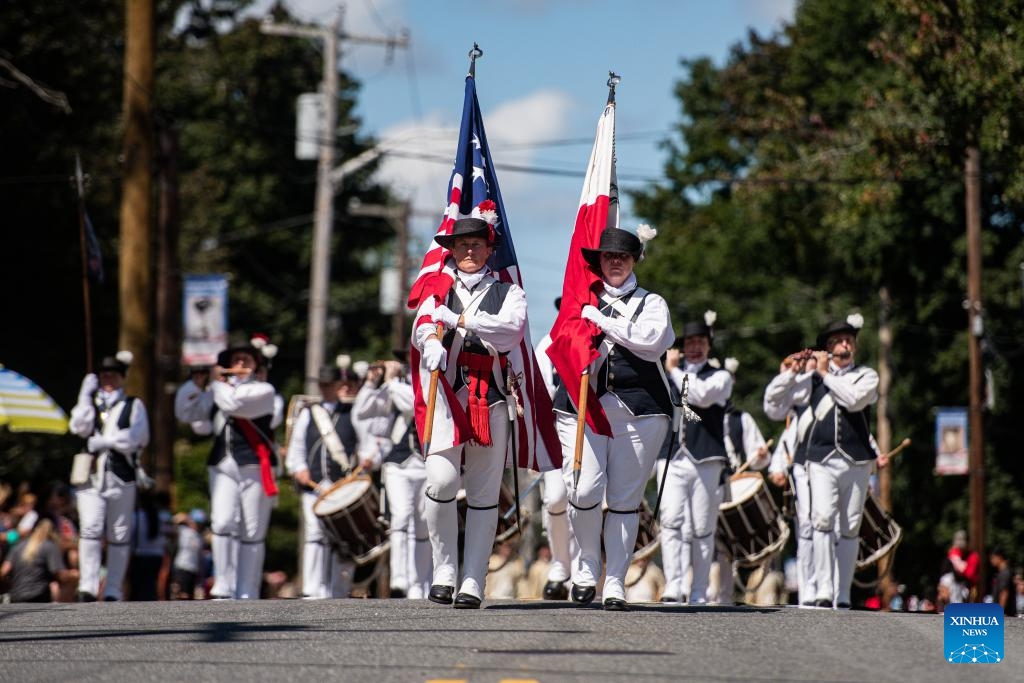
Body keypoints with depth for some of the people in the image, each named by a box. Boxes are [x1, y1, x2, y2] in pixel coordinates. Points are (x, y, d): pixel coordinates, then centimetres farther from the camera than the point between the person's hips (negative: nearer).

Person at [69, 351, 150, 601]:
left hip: (121, 477, -1)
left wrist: (106, 442, -9)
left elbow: (138, 436, -4)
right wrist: (85, 396, -3)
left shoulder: (133, 405, 10)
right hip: (92, 476, 1)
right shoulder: (92, 404, 19)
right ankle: (87, 588, -18)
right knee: (90, 530, -13)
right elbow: (79, 427, 1)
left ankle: (113, 591, 4)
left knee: (119, 535, 1)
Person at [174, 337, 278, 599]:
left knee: (252, 534, -1)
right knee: (222, 524, -12)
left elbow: (233, 403, -15)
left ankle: (247, 595, 4)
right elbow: (186, 413, 13)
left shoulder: (264, 390, 3)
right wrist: (194, 382, 6)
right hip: (222, 466, 3)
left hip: (255, 467, -3)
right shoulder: (219, 391, 20)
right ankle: (223, 590, -9)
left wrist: (217, 382, 1)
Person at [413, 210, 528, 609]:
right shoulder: (439, 289, 16)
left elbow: (513, 329, -6)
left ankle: (473, 584, 0)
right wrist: (432, 343, -26)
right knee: (442, 479, -17)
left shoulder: (507, 292, 15)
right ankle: (444, 571, -3)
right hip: (446, 393, -1)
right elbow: (422, 326, -3)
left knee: (484, 493, -1)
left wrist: (461, 320, -12)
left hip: (490, 399, 1)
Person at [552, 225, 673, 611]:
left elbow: (651, 338, -9)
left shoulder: (651, 303, 12)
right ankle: (587, 563, 10)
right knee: (584, 491, -14)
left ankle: (615, 584, 5)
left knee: (625, 499, -1)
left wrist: (601, 320, -7)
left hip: (639, 410, 0)